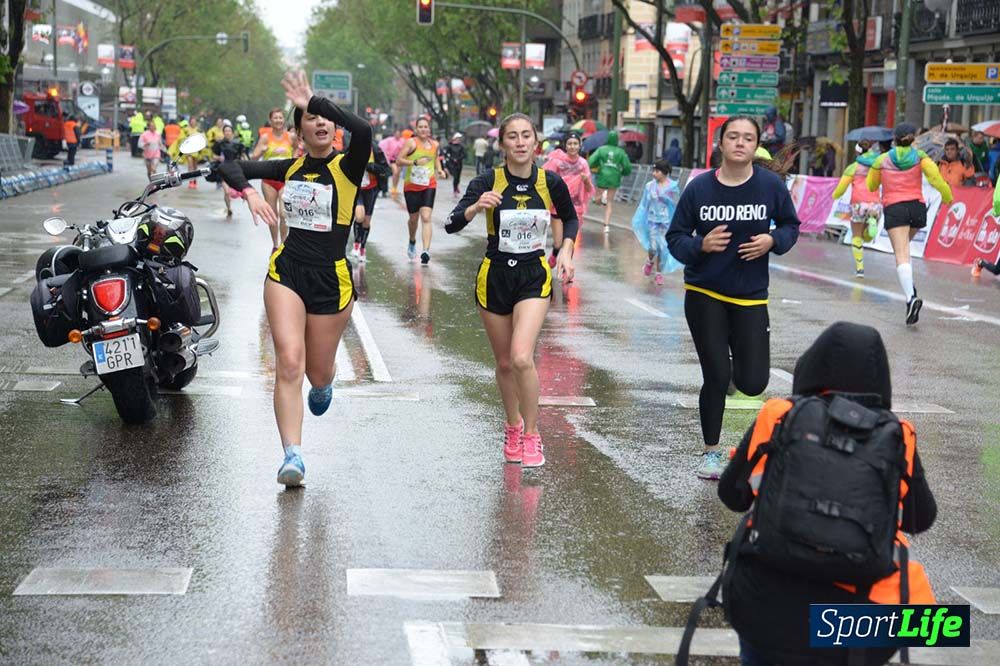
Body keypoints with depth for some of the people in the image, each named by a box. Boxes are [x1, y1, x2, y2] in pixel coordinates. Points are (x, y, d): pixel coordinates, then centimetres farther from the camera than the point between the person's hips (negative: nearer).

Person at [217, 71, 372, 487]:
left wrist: (314, 101, -26)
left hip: (331, 279, -2)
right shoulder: (291, 168, 7)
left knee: (318, 373, 11)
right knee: (289, 362, -15)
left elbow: (363, 130, -29)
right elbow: (231, 167, 12)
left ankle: (322, 386, 51)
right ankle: (292, 455, -15)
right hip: (286, 270, 2)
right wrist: (248, 191, -10)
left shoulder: (347, 167, -7)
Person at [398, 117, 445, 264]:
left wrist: (439, 170, 10)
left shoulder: (434, 144, 8)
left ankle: (426, 250, -24)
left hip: (429, 185, 1)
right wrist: (415, 162, -22)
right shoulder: (411, 142, -5)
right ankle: (412, 242, 44)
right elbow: (399, 160, -10)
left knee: (426, 217, -15)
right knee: (413, 218, 13)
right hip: (411, 185, -1)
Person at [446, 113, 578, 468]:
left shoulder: (550, 182, -6)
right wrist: (475, 207, -40)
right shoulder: (488, 182, -11)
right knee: (504, 363, 12)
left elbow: (571, 218, 14)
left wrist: (566, 251, -1)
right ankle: (513, 427, 36)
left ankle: (531, 436, -2)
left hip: (534, 276, -1)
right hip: (495, 275, 1)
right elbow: (452, 224, -22)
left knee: (521, 358, -19)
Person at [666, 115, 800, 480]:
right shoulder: (699, 187, -7)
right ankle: (711, 452, 19)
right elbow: (675, 237, 0)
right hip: (704, 295, -1)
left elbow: (791, 225, 10)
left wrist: (772, 241, -12)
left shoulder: (771, 185, -6)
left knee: (753, 383, -3)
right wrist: (701, 245, -20)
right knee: (716, 377, -3)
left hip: (751, 297, 1)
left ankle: (738, 356, 36)